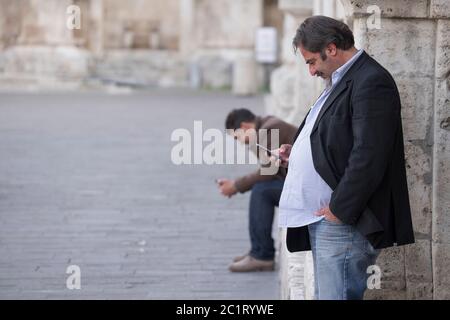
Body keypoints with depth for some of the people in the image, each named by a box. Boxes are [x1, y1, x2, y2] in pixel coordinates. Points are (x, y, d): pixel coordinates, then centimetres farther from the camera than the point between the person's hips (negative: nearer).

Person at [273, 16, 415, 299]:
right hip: (322, 218, 11)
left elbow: (368, 156, -21)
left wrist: (340, 209, -19)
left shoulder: (371, 82, -14)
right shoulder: (340, 81, 19)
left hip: (344, 222, -11)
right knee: (324, 294, 14)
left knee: (337, 295, -10)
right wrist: (296, 153, 12)